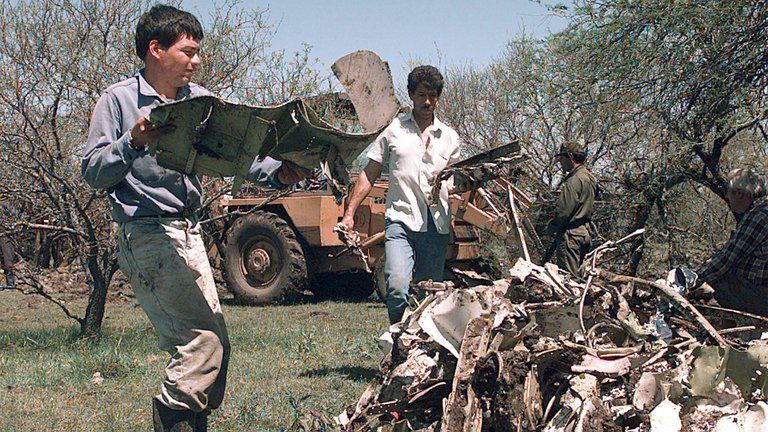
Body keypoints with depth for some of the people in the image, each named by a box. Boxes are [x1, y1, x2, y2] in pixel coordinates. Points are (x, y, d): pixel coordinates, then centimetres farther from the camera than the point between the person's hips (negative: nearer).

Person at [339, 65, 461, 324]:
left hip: (437, 225, 3)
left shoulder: (449, 137, 14)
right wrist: (349, 213, 1)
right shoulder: (394, 131, 7)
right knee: (397, 287, -21)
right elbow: (369, 175, 9)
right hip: (401, 220, -3)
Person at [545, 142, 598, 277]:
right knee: (576, 275, 14)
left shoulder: (575, 180, -16)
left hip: (571, 234, -10)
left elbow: (564, 210, -19)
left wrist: (551, 228, -5)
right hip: (585, 232, 10)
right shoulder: (589, 178, 16)